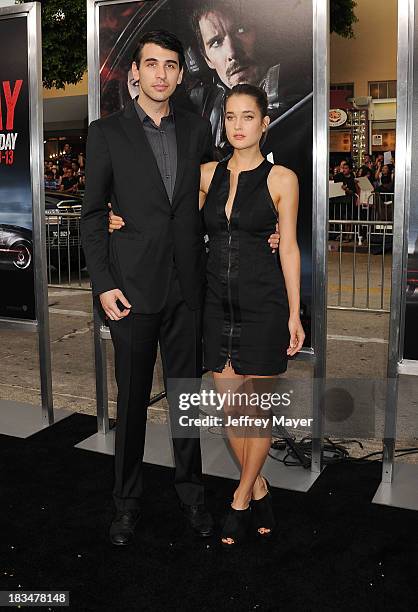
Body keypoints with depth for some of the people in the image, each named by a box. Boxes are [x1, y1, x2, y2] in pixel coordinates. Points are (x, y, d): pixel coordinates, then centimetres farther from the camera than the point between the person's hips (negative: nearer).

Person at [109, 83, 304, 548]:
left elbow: (288, 248, -1)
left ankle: (241, 496, 25)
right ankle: (258, 489, 29)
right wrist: (125, 222, 1)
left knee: (258, 404, 6)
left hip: (263, 302, -3)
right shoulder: (207, 174, 7)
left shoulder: (281, 178, -3)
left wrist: (294, 314, -3)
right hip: (217, 301, 4)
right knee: (230, 407, 9)